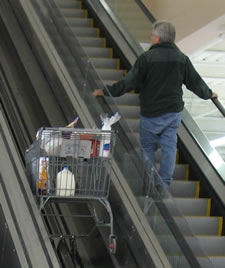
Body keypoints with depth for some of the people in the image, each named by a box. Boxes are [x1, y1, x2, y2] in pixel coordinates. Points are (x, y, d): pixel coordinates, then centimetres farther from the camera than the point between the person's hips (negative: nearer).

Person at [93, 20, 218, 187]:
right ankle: (165, 184, 9)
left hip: (152, 113, -4)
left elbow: (130, 82, -12)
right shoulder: (182, 59, 2)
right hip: (174, 111, 4)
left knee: (148, 147, 9)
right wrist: (208, 94, 31)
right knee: (169, 147, 9)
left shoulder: (147, 58, -12)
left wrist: (106, 91, -2)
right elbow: (195, 82, 11)